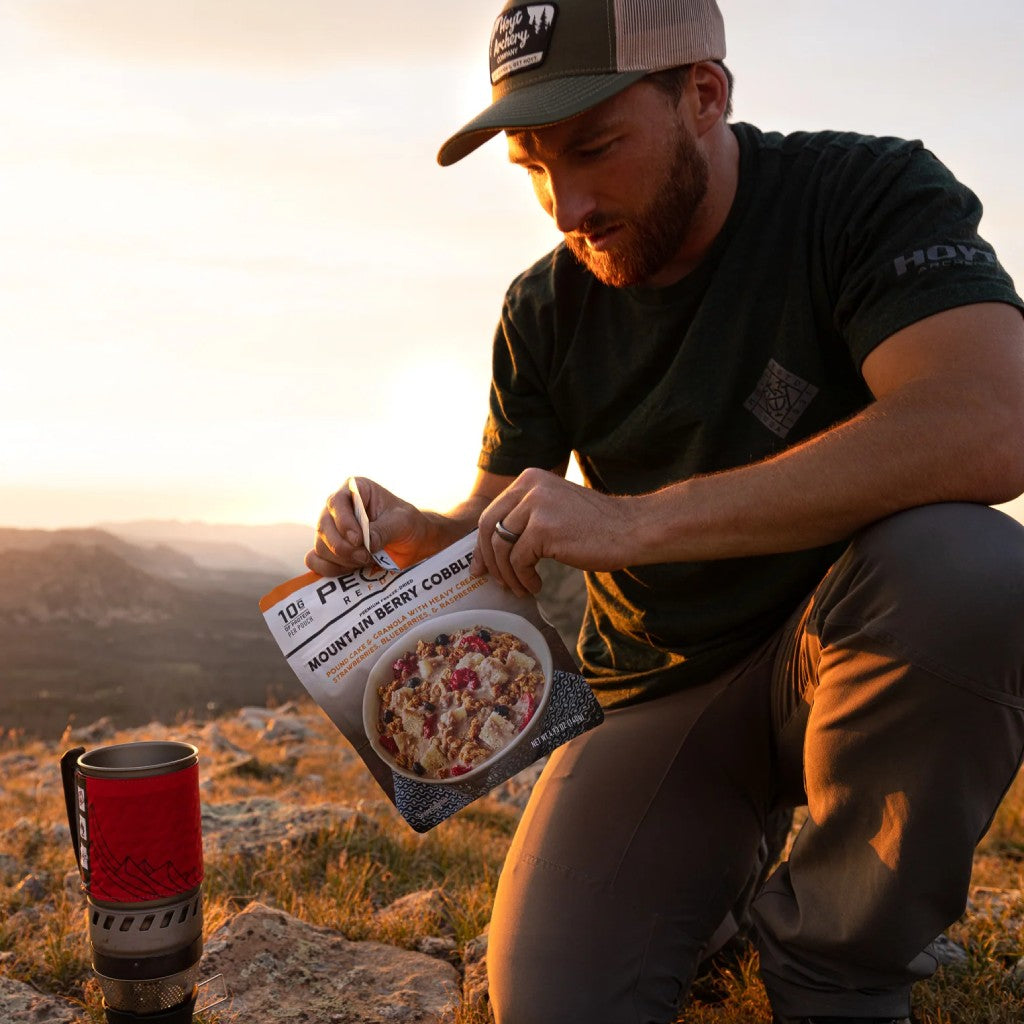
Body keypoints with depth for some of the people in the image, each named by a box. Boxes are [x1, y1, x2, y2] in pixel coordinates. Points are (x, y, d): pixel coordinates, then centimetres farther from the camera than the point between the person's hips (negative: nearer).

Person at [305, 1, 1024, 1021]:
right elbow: (494, 532, 6)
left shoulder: (869, 194, -13)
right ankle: (714, 864, 15)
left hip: (843, 657, -2)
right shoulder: (545, 310, 0)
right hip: (652, 693, 3)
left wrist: (632, 522, -35)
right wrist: (412, 535, -18)